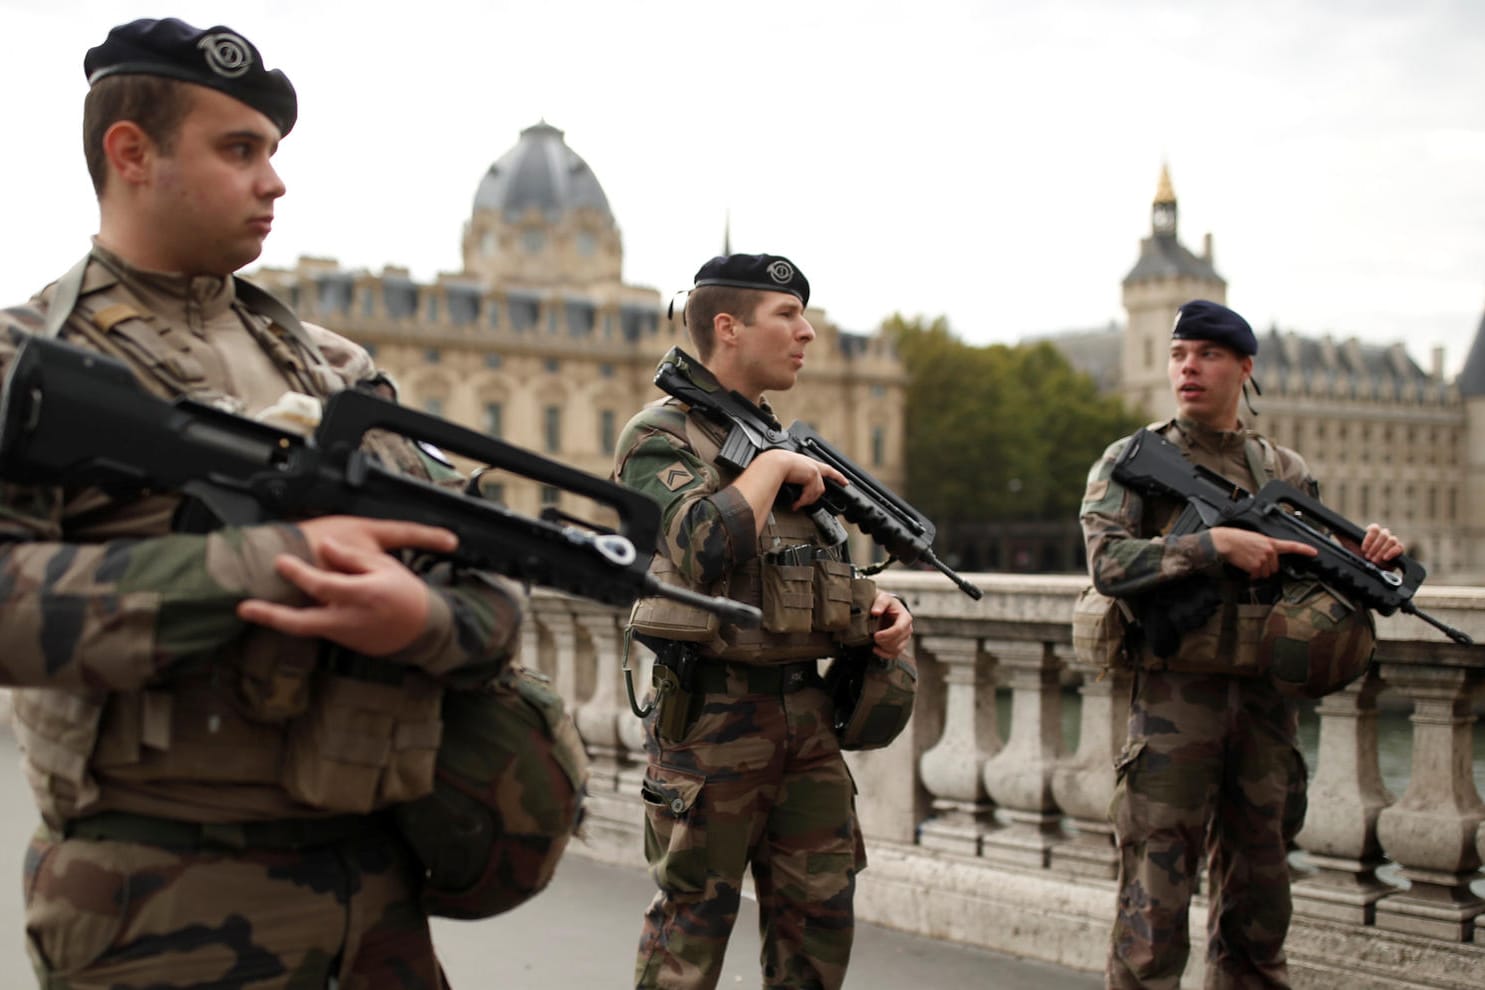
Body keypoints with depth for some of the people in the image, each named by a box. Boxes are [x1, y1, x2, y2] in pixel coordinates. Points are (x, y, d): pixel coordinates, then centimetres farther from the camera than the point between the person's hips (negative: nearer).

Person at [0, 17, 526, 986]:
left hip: (378, 881, 5)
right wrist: (277, 557, -22)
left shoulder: (334, 367, 12)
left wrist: (421, 616, -17)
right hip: (167, 904, -5)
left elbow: (493, 591, 6)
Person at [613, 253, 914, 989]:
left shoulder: (790, 441, 15)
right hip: (711, 715, -7)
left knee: (821, 917, 10)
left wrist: (874, 606, 4)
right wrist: (772, 466, -14)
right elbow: (703, 545, -26)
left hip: (807, 712, 7)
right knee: (691, 927, 3)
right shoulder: (659, 435, -8)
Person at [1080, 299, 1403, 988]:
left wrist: (1369, 558, -2)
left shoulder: (1287, 472, 14)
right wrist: (1216, 544, -20)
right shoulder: (1131, 462, 2)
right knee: (1154, 904, -4)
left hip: (1268, 700, 4)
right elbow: (1108, 562, -13)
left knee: (1257, 905, 12)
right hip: (1175, 698, -4)